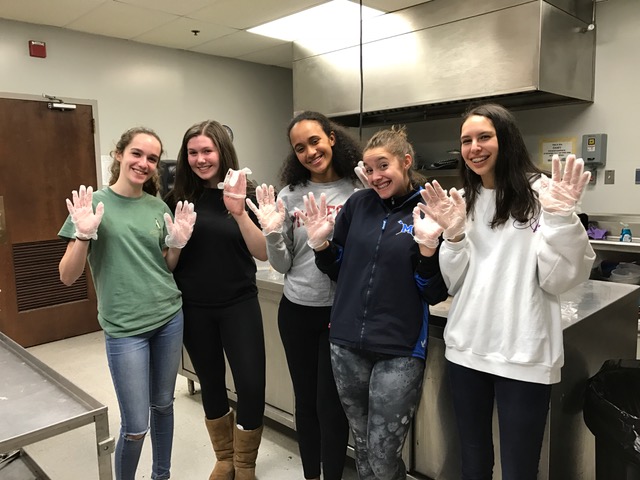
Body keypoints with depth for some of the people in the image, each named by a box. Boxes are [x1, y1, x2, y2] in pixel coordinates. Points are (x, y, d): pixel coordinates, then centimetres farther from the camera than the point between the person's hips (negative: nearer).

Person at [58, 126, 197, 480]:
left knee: (163, 405, 18)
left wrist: (177, 242, -6)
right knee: (135, 427, 2)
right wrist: (84, 234, -22)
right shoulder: (93, 203, -7)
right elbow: (67, 277, -8)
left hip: (169, 318, 4)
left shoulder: (158, 207, 3)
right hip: (125, 329, -4)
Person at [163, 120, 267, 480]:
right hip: (194, 308, 2)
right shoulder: (178, 198, -1)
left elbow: (263, 253, -14)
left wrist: (239, 212, -26)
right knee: (211, 383, 14)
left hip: (239, 305, -2)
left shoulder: (244, 193, -5)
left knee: (252, 386, -3)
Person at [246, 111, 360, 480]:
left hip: (342, 311, -3)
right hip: (296, 310, 3)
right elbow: (282, 265, 2)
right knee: (305, 400, 17)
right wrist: (273, 233, -14)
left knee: (330, 404, 7)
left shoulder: (359, 190, -6)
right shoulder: (289, 195, 0)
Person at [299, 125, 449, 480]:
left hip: (399, 352, -3)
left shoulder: (431, 212, -7)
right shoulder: (358, 203, 2)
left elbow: (435, 294, -8)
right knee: (362, 450, 19)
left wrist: (428, 247, -22)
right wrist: (320, 242, -6)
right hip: (346, 345, 4)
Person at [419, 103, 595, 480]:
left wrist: (561, 217, -22)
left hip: (524, 354, -4)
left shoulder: (540, 193, -6)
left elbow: (560, 280, -10)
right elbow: (456, 284, 6)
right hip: (466, 349, 5)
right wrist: (454, 234, -9)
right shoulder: (463, 200, 8)